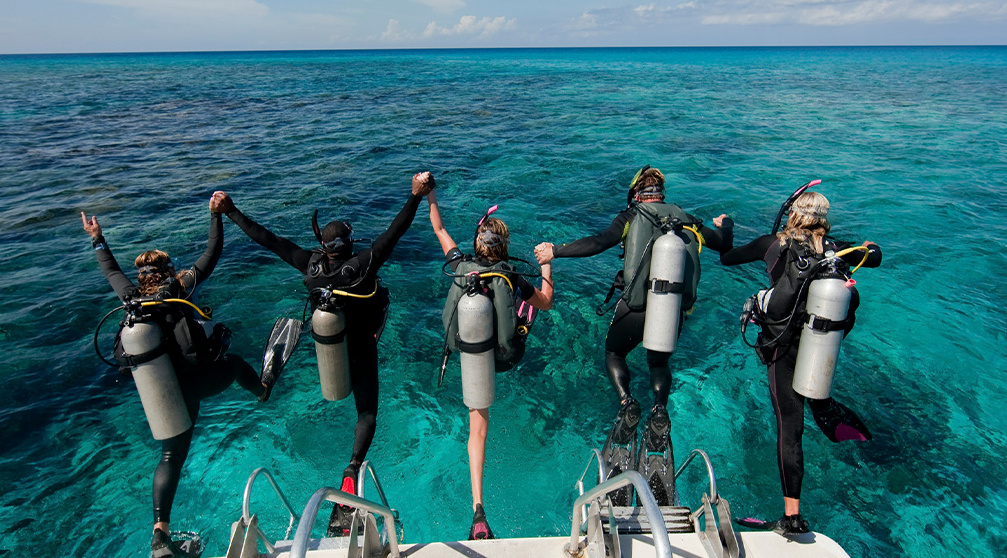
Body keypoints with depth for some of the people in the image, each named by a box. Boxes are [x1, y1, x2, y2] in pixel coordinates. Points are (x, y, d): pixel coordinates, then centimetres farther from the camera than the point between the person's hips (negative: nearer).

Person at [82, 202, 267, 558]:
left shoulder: (132, 299, 2)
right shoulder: (178, 290, -10)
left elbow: (112, 271, 22)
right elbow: (212, 255, -6)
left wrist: (97, 240, 35)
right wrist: (216, 215, 2)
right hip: (202, 380, -4)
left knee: (171, 457, 10)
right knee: (233, 362, 30)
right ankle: (262, 389, 59)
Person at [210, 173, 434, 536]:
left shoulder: (311, 265, -19)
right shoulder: (362, 265, -28)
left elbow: (266, 239, -12)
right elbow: (395, 231, -29)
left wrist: (229, 211, -3)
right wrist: (417, 195, -25)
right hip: (360, 353, -4)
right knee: (367, 412, 6)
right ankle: (352, 469, -15)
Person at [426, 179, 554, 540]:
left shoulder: (461, 266, -6)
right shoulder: (513, 278, -11)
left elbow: (440, 230, 10)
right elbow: (547, 303, 5)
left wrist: (430, 197, 22)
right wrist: (546, 266, 16)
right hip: (505, 358, -1)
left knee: (478, 430, 12)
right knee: (529, 298, 28)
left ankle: (478, 507, 5)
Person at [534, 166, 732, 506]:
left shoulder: (631, 216, 0)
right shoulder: (685, 220, 10)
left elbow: (599, 243, -15)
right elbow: (724, 245, 18)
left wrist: (556, 251, -9)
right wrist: (724, 224, 41)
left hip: (636, 307, -3)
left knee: (614, 353, 23)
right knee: (659, 362, 28)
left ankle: (627, 403, 0)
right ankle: (660, 409, 3)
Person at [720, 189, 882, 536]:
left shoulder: (773, 244, -2)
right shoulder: (834, 249, 3)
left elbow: (726, 258, 10)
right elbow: (874, 259, 23)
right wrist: (870, 246, 47)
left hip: (783, 349, -2)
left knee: (789, 426, 2)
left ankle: (792, 516, 6)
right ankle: (824, 408, 20)